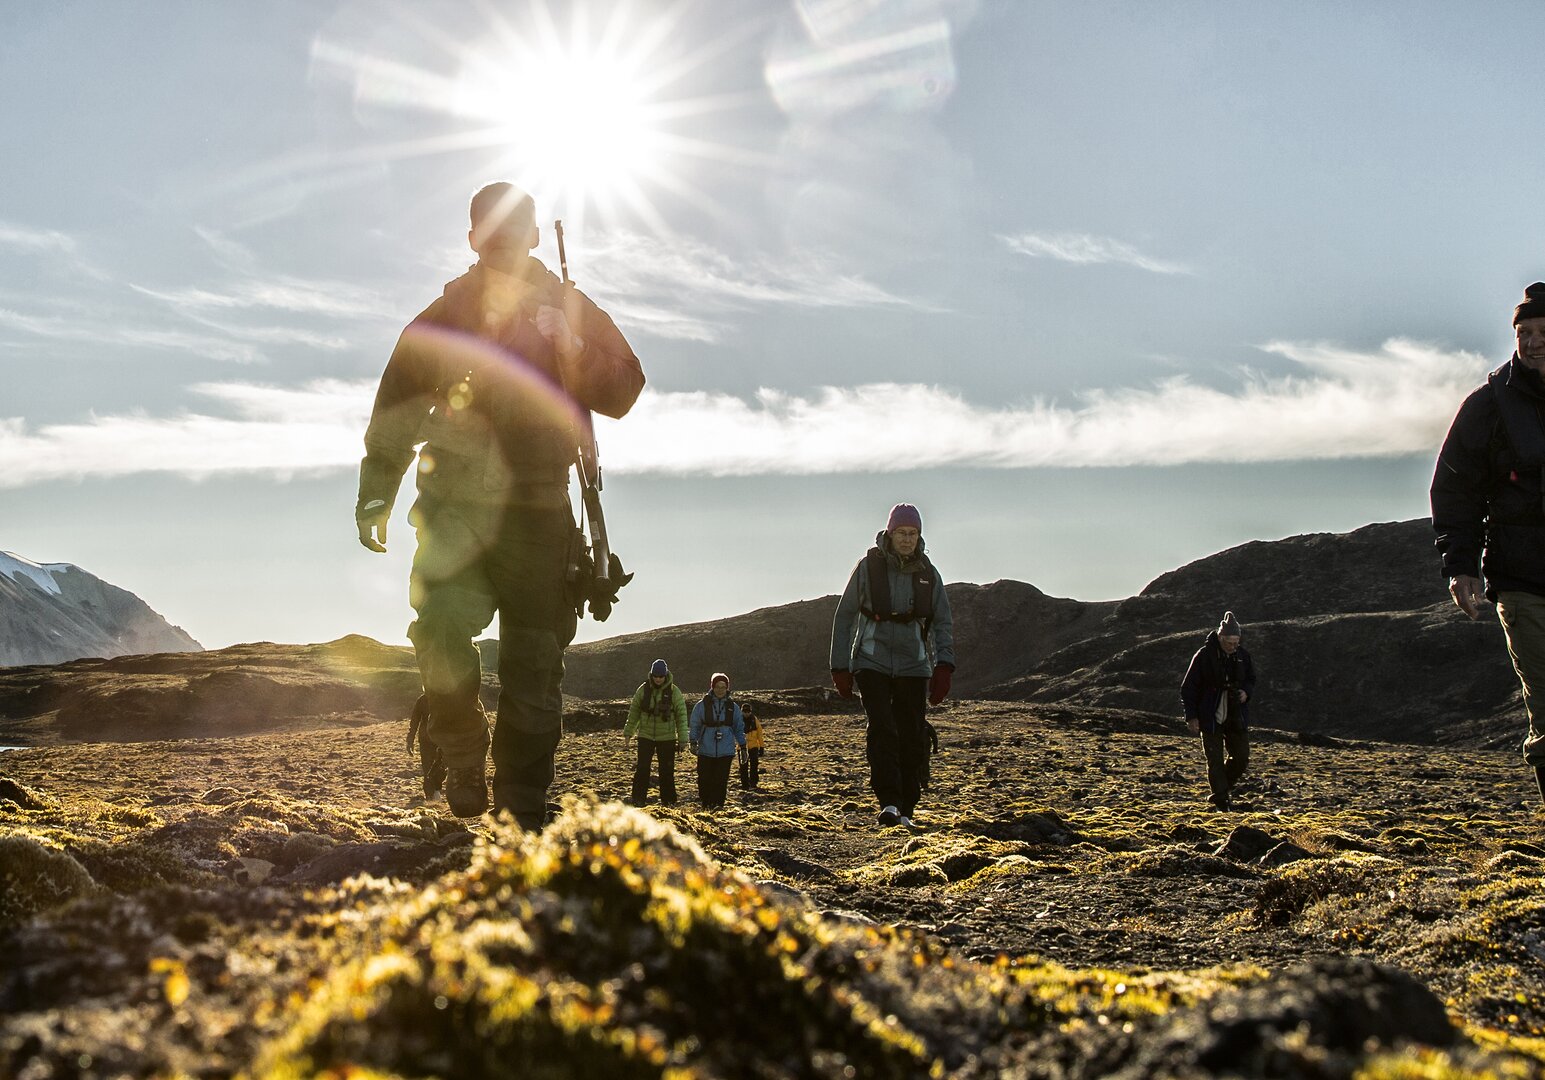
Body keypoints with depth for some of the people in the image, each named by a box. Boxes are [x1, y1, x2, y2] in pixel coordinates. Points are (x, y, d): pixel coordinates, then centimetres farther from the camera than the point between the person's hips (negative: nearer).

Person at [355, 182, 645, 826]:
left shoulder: (570, 310, 10)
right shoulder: (444, 316, 12)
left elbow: (623, 391, 3)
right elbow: (396, 408, 13)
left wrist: (571, 350, -14)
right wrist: (375, 495, 5)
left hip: (538, 512, 0)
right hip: (458, 503, 0)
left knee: (533, 664, 0)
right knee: (440, 628, -22)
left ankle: (525, 811, 8)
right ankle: (463, 757, 0)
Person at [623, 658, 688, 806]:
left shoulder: (674, 691, -5)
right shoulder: (643, 690, -1)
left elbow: (681, 716, -2)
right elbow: (633, 712, 8)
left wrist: (682, 739, -5)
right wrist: (628, 732, 8)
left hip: (667, 738, -1)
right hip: (645, 736, 1)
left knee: (667, 771, 4)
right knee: (642, 768, -5)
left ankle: (668, 800, 14)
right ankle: (638, 799, 3)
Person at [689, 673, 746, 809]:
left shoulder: (733, 707, 9)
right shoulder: (702, 705, 3)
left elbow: (739, 728, 17)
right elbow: (694, 726, 5)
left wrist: (742, 746, 13)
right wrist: (693, 742, -6)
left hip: (725, 752, 1)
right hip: (705, 751, -1)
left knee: (721, 780, -7)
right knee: (704, 779, 0)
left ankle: (718, 805, -3)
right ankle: (705, 805, 14)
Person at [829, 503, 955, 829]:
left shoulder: (928, 574, 4)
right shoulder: (868, 567, -3)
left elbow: (943, 623, 3)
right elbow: (844, 617, 2)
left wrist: (944, 666, -12)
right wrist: (840, 668, -1)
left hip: (913, 667, 3)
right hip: (872, 664, -2)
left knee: (912, 739, 1)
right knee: (882, 729, -18)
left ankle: (906, 810, 10)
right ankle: (888, 803, -24)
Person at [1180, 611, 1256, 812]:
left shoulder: (1243, 656, 2)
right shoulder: (1204, 655, -11)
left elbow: (1251, 680, 18)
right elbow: (1188, 687, -6)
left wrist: (1246, 692, -5)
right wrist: (1191, 716, -10)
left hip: (1236, 718, 4)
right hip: (1210, 718, -4)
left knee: (1241, 758, 2)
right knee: (1215, 761, -2)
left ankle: (1221, 788, 24)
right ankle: (1220, 802, 5)